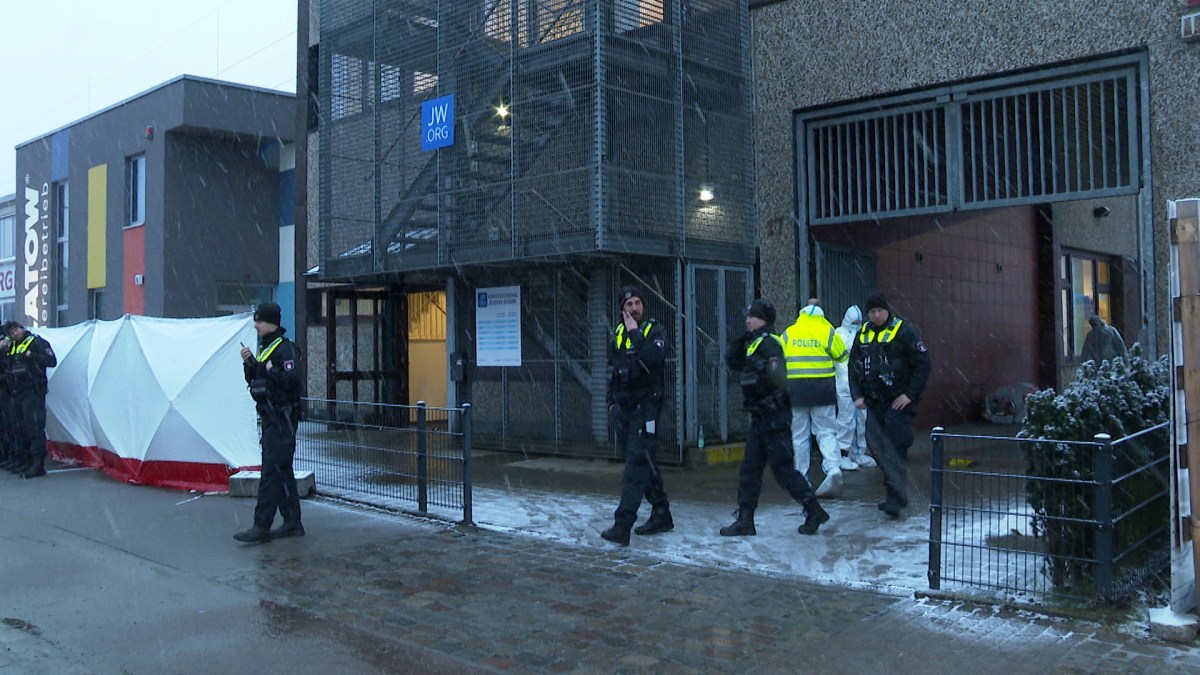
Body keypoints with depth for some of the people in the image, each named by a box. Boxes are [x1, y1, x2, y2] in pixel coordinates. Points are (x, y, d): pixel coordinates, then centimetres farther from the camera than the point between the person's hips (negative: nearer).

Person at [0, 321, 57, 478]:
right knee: (16, 429, 14)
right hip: (14, 393, 8)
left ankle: (38, 465, -11)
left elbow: (52, 361, -14)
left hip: (32, 393, -8)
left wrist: (30, 355, -19)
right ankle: (20, 460, 24)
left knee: (34, 428, -10)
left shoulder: (37, 343, -4)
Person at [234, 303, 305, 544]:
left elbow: (290, 379, -25)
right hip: (270, 418, 10)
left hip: (282, 418, -10)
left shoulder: (285, 348, -13)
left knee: (271, 472, -9)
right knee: (283, 472, 13)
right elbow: (254, 381, 20)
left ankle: (261, 528, -7)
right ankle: (292, 523, 19)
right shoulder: (264, 348, 18)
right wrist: (249, 364, 4)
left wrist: (269, 369, -15)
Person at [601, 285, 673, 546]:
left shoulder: (654, 331, -6)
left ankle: (622, 525, -17)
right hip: (623, 408, 7)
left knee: (637, 464, -12)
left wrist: (635, 333, -21)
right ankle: (661, 515, 24)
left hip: (645, 408, -7)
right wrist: (612, 402, 16)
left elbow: (654, 359, -27)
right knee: (644, 464, 13)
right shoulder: (617, 334, 13)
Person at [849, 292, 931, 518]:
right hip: (874, 401, 6)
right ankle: (896, 491, 17)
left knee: (896, 448, -9)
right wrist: (857, 395, 6)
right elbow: (854, 365, 17)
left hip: (899, 401, -6)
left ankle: (896, 496, -6)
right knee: (876, 445, 5)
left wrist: (911, 395, -13)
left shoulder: (904, 330, -8)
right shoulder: (863, 333, 11)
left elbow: (923, 363, -9)